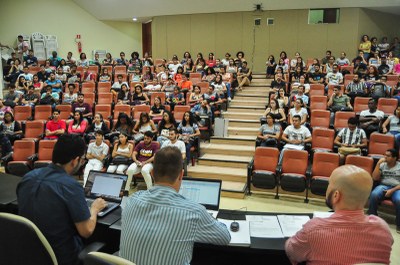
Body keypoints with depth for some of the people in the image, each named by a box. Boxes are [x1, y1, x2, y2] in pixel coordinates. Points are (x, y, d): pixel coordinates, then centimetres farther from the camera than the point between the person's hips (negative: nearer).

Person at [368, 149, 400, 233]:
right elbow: (375, 178, 0)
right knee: (374, 195, -32)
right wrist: (378, 164, -4)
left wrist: (392, 190, -16)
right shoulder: (382, 165, 9)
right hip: (383, 186, 2)